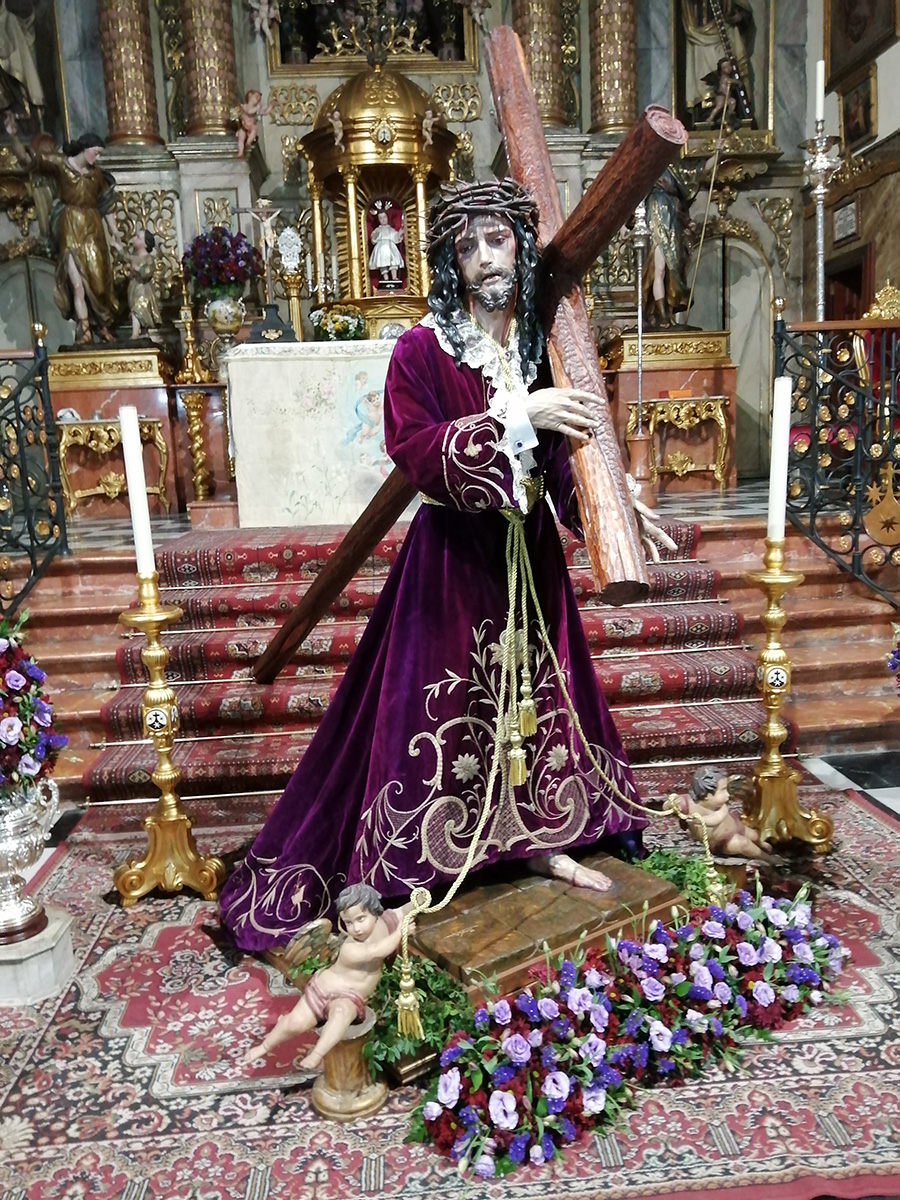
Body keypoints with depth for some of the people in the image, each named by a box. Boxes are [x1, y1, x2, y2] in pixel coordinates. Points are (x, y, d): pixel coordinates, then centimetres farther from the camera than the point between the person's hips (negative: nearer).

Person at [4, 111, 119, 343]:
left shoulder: (96, 173, 8)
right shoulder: (60, 163, -4)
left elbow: (106, 204, 18)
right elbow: (26, 159, -12)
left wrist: (113, 231, 18)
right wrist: (14, 137, -30)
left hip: (93, 230, 4)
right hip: (71, 231, -4)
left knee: (99, 280, 7)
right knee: (77, 283, -8)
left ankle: (101, 326, 19)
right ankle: (84, 331, -5)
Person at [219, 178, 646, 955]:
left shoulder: (544, 341, 7)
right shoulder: (422, 349, -8)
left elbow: (566, 456, 12)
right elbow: (416, 453, -20)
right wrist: (517, 418, -27)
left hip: (530, 553, 6)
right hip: (453, 557, -5)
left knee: (534, 690, 14)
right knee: (443, 703, 0)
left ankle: (537, 840, 32)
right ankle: (413, 866, 15)